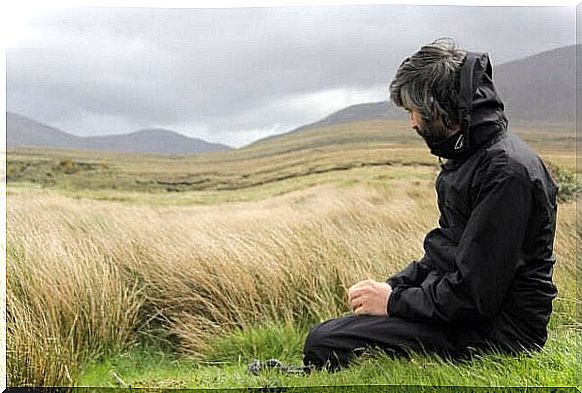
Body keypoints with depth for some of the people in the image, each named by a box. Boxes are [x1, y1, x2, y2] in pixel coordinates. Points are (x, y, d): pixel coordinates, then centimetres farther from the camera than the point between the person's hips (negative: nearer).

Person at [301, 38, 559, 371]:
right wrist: (393, 287, 6)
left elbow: (474, 296, -24)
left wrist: (393, 302, -13)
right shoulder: (471, 156, 12)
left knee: (324, 344, -18)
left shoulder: (506, 170, -21)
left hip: (494, 334, -10)